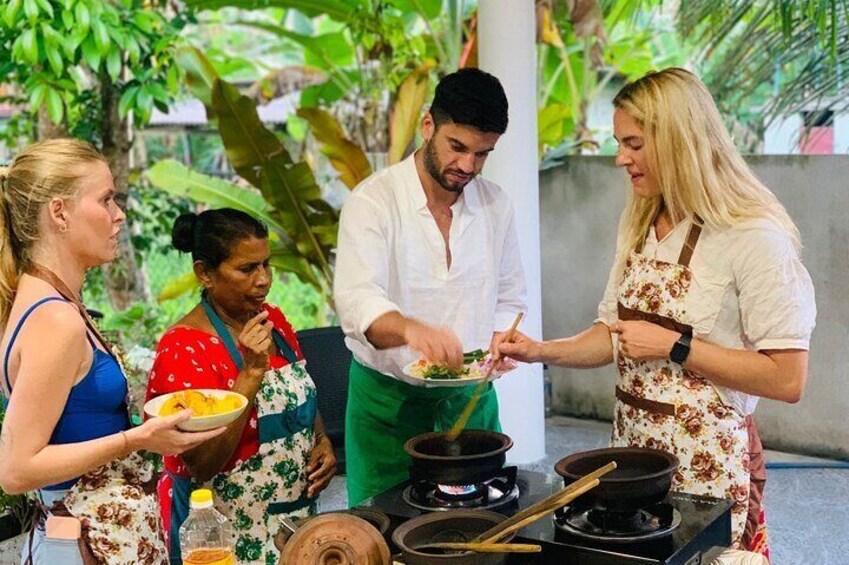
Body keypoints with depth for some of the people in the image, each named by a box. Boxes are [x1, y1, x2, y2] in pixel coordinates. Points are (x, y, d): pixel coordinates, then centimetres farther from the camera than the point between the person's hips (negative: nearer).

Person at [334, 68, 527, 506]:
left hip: (470, 397, 4)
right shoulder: (373, 201, -12)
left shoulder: (495, 204, 4)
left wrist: (498, 345, -6)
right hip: (388, 399, -4)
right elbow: (357, 301, -25)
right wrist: (412, 329, -44)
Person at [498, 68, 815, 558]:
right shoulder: (640, 227, 7)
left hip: (707, 462, -7)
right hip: (632, 444, 7)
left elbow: (787, 379, -19)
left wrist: (674, 347, -20)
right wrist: (544, 351, -1)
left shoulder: (754, 237, -17)